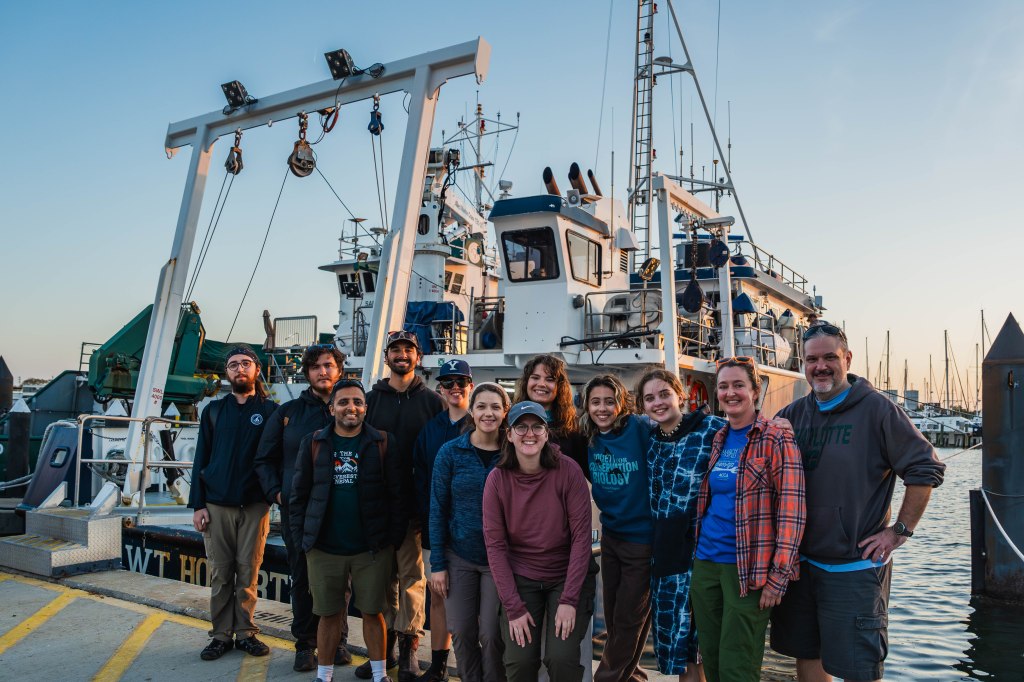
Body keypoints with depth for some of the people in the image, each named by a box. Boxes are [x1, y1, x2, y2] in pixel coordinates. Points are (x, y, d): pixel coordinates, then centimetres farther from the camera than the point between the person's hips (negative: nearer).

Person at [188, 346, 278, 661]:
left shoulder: (270, 410, 4)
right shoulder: (214, 410, 10)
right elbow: (200, 459, 8)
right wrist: (197, 505, 2)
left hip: (255, 505, -1)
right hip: (217, 505, 1)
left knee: (248, 571, 3)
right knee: (220, 573, 4)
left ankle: (245, 632, 15)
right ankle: (222, 635, 14)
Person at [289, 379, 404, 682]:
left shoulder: (383, 443, -2)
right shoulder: (313, 443, 2)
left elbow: (397, 494, -2)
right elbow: (299, 492, 5)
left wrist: (395, 536, -6)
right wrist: (300, 535, 0)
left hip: (373, 548, -1)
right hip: (324, 548, 1)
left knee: (372, 612, 9)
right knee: (328, 614, 12)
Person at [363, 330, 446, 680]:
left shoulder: (431, 401, 3)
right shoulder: (371, 399, 10)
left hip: (414, 504, -2)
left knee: (411, 573, 1)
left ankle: (408, 646, 11)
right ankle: (384, 644, 21)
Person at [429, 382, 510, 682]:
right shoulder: (450, 452, -5)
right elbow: (437, 509, -3)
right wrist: (437, 564, -4)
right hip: (459, 558, 1)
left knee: (491, 634, 3)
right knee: (462, 633, 9)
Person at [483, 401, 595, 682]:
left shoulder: (569, 471, -13)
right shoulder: (497, 479, -9)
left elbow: (581, 536, -12)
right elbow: (495, 545, -8)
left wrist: (569, 599, -16)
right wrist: (514, 607, -13)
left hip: (567, 576, -1)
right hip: (520, 577, 1)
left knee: (562, 658, -14)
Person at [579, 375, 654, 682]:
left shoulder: (641, 428, -18)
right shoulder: (589, 438, -1)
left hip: (642, 538, -5)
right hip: (611, 535, 6)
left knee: (628, 619, 8)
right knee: (612, 616, 17)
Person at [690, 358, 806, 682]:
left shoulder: (776, 439, -8)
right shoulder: (716, 440, 11)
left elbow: (791, 510, -13)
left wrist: (778, 577, -16)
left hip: (747, 569, -6)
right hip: (705, 563, 6)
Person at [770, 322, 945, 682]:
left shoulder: (876, 408, -9)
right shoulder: (793, 414, 6)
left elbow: (926, 469, -8)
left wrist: (900, 530, -9)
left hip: (855, 567, -5)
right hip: (799, 562, 5)